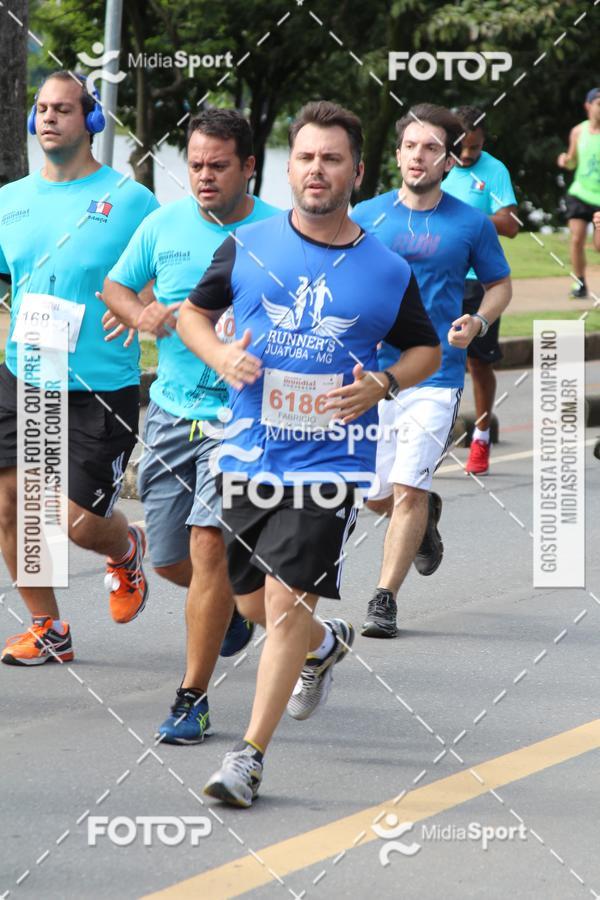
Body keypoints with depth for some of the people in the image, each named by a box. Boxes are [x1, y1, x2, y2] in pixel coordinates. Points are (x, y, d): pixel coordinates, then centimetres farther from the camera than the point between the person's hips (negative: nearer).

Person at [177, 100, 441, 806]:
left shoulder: (387, 272, -1)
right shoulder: (246, 247, 1)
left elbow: (426, 349, 13)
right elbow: (194, 311, 14)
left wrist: (380, 385, -8)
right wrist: (221, 357, -7)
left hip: (328, 462, -3)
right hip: (249, 454, 3)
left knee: (287, 602, -14)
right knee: (254, 605, 14)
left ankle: (249, 754, -6)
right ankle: (326, 645, 49)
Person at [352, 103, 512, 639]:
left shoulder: (470, 224, -1)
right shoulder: (367, 216, 3)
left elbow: (500, 284, 12)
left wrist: (477, 323, -8)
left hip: (436, 377, -3)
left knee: (408, 490, -13)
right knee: (377, 497, 8)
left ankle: (385, 599, -4)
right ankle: (427, 517, 43)